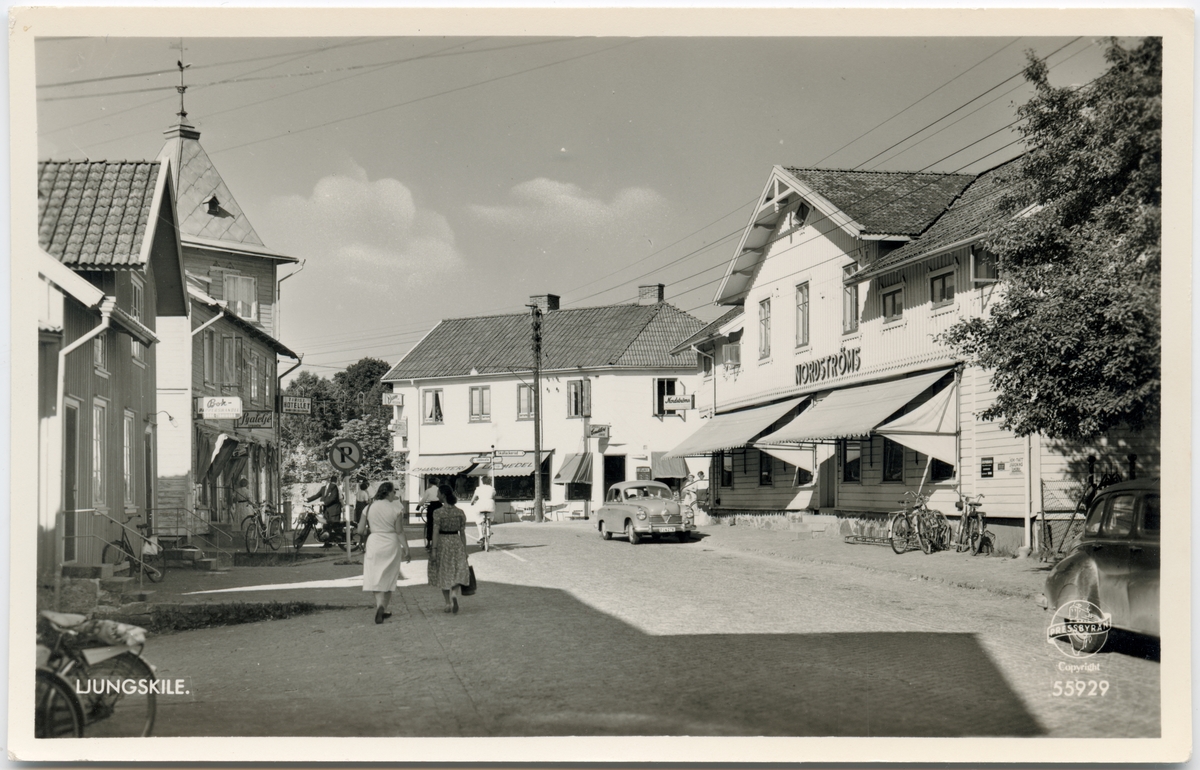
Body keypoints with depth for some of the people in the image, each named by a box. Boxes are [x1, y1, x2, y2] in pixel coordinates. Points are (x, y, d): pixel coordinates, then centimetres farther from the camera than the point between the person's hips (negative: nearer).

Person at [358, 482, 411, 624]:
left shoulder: (369, 507, 2)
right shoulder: (396, 508, -7)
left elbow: (360, 531, 2)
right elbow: (399, 531, -9)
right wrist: (406, 549, -4)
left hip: (374, 542, 1)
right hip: (391, 544, -1)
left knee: (375, 577, 7)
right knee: (388, 578, 11)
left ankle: (379, 605, -12)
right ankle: (383, 609, 9)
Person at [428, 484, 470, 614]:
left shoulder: (438, 512, -11)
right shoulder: (460, 512, 0)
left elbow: (435, 532, -15)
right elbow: (462, 533, 2)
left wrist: (434, 550, -13)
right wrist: (465, 550, 8)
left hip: (442, 544, -2)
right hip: (457, 543, 2)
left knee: (443, 574, 12)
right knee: (457, 573, 11)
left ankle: (448, 604, 13)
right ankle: (454, 594, -18)